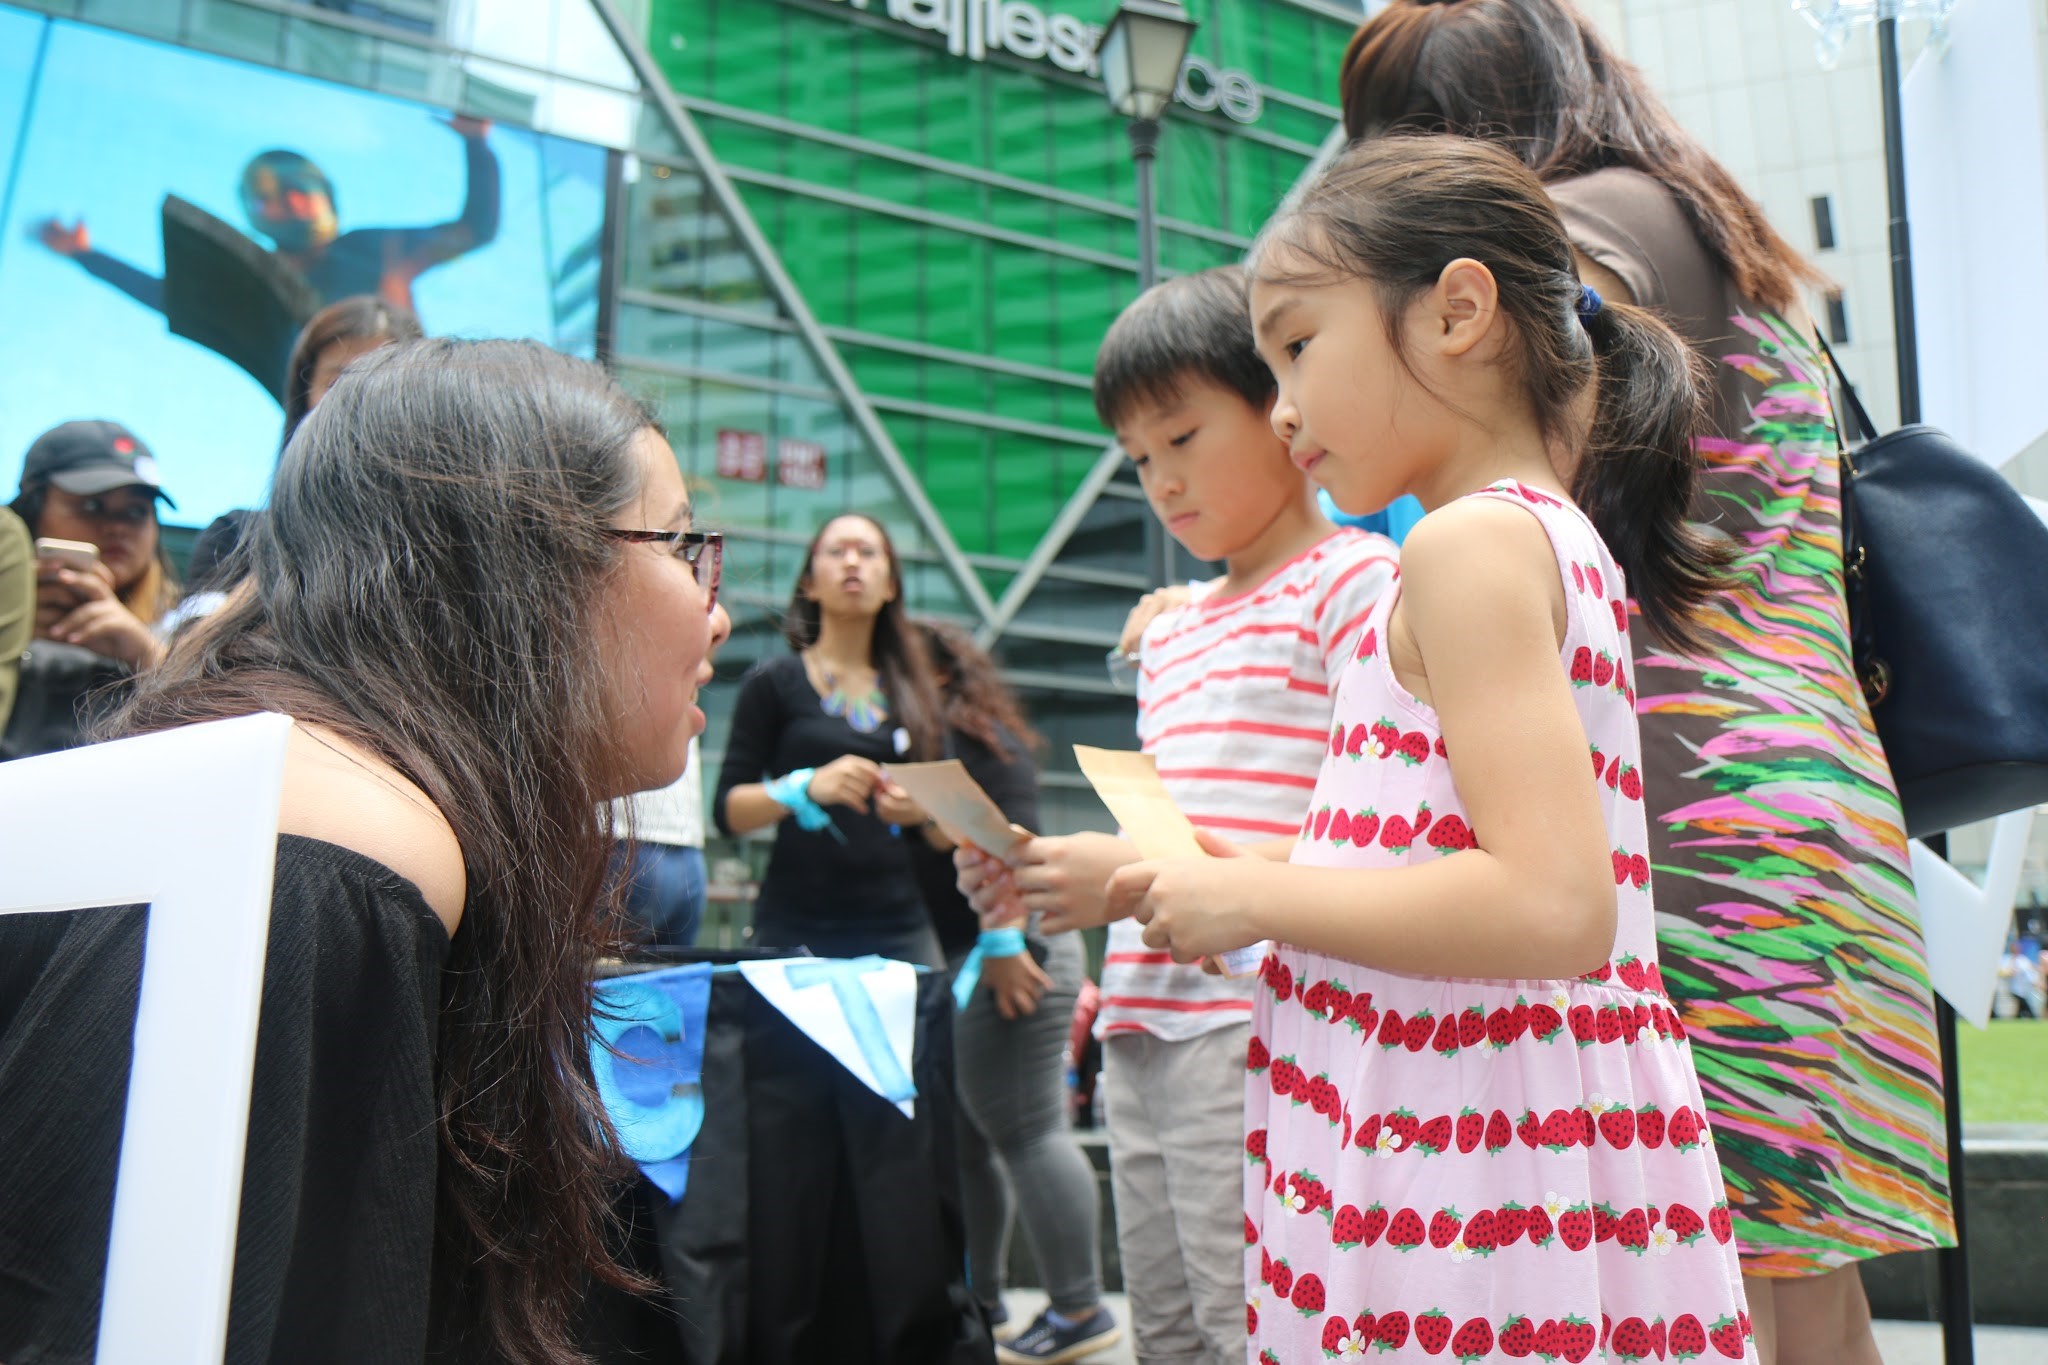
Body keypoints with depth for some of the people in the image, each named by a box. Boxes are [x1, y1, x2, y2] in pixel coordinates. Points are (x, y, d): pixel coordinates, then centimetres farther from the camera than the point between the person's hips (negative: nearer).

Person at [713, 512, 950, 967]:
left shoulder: (916, 692, 14)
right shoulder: (774, 681, 4)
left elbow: (947, 836, 17)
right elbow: (727, 811, -2)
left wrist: (924, 812, -5)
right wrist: (807, 786, -18)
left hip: (898, 925, 3)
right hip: (797, 925, -3)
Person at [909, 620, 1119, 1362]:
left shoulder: (971, 734, -8)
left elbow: (1010, 838, -18)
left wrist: (1003, 942, -24)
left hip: (1003, 955, -10)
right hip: (959, 964, 10)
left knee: (1025, 1132, -8)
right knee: (965, 1141, 14)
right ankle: (977, 1303, 24)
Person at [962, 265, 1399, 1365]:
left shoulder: (1355, 581, -4)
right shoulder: (1168, 634, 22)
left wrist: (1143, 877, -18)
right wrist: (1047, 879, 7)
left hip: (1261, 1033, -8)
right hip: (1143, 1037, 8)